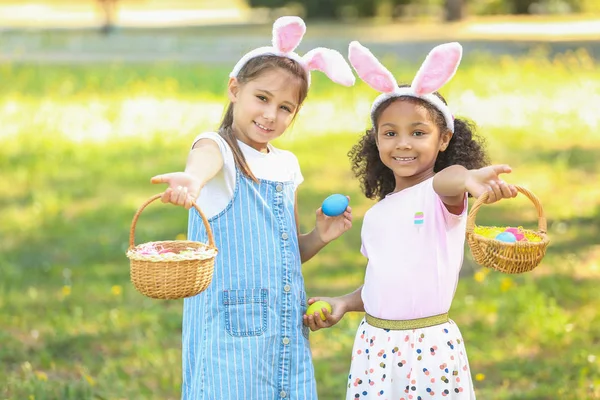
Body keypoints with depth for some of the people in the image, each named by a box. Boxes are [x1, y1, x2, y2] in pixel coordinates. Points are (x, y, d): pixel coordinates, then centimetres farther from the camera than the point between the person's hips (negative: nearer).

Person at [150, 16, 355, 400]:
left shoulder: (286, 165, 15)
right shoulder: (218, 147, -5)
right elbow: (203, 163, -33)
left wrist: (319, 237, 3)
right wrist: (190, 181, -55)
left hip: (287, 330, 6)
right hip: (232, 328, -6)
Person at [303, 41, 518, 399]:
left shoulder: (444, 196, -8)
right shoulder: (376, 215, 11)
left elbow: (447, 180, -34)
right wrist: (342, 304, 5)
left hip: (430, 346, -5)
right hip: (375, 342, 6)